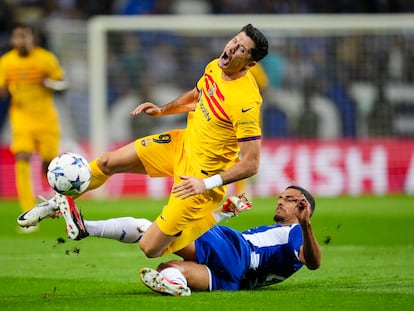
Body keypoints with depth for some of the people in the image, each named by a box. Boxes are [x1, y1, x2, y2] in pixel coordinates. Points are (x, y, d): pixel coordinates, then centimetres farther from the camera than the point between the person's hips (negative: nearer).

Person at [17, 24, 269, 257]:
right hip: (183, 142, 8)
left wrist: (207, 183, -30)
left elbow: (251, 164, -28)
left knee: (151, 248, -10)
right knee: (107, 163, 12)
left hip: (202, 174, -8)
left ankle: (212, 218, 14)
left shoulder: (246, 103, -31)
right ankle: (59, 203, 38)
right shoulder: (215, 67, -6)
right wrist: (161, 110, 7)